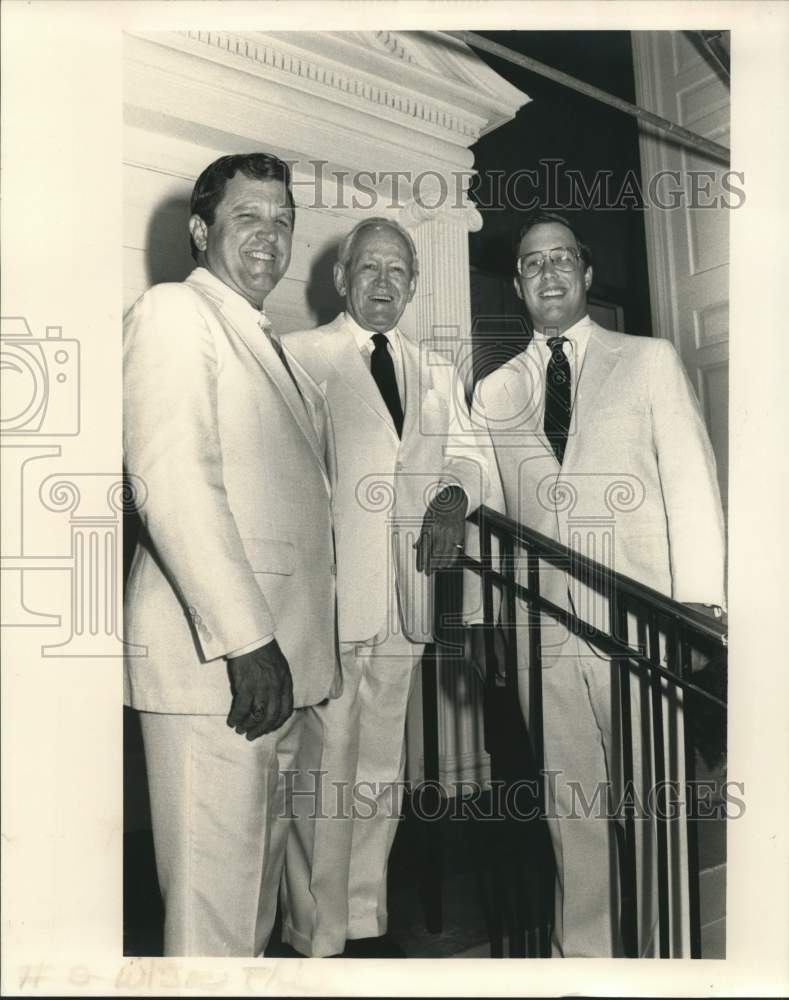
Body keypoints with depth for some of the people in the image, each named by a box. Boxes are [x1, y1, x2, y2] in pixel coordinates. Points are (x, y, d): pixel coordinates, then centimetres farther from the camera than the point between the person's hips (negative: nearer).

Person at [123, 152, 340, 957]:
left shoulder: (271, 345, 23)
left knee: (258, 881, 19)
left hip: (280, 659, 9)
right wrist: (245, 639, -21)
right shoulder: (174, 311, -4)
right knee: (213, 902, 0)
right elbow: (171, 482, -17)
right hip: (214, 660, -9)